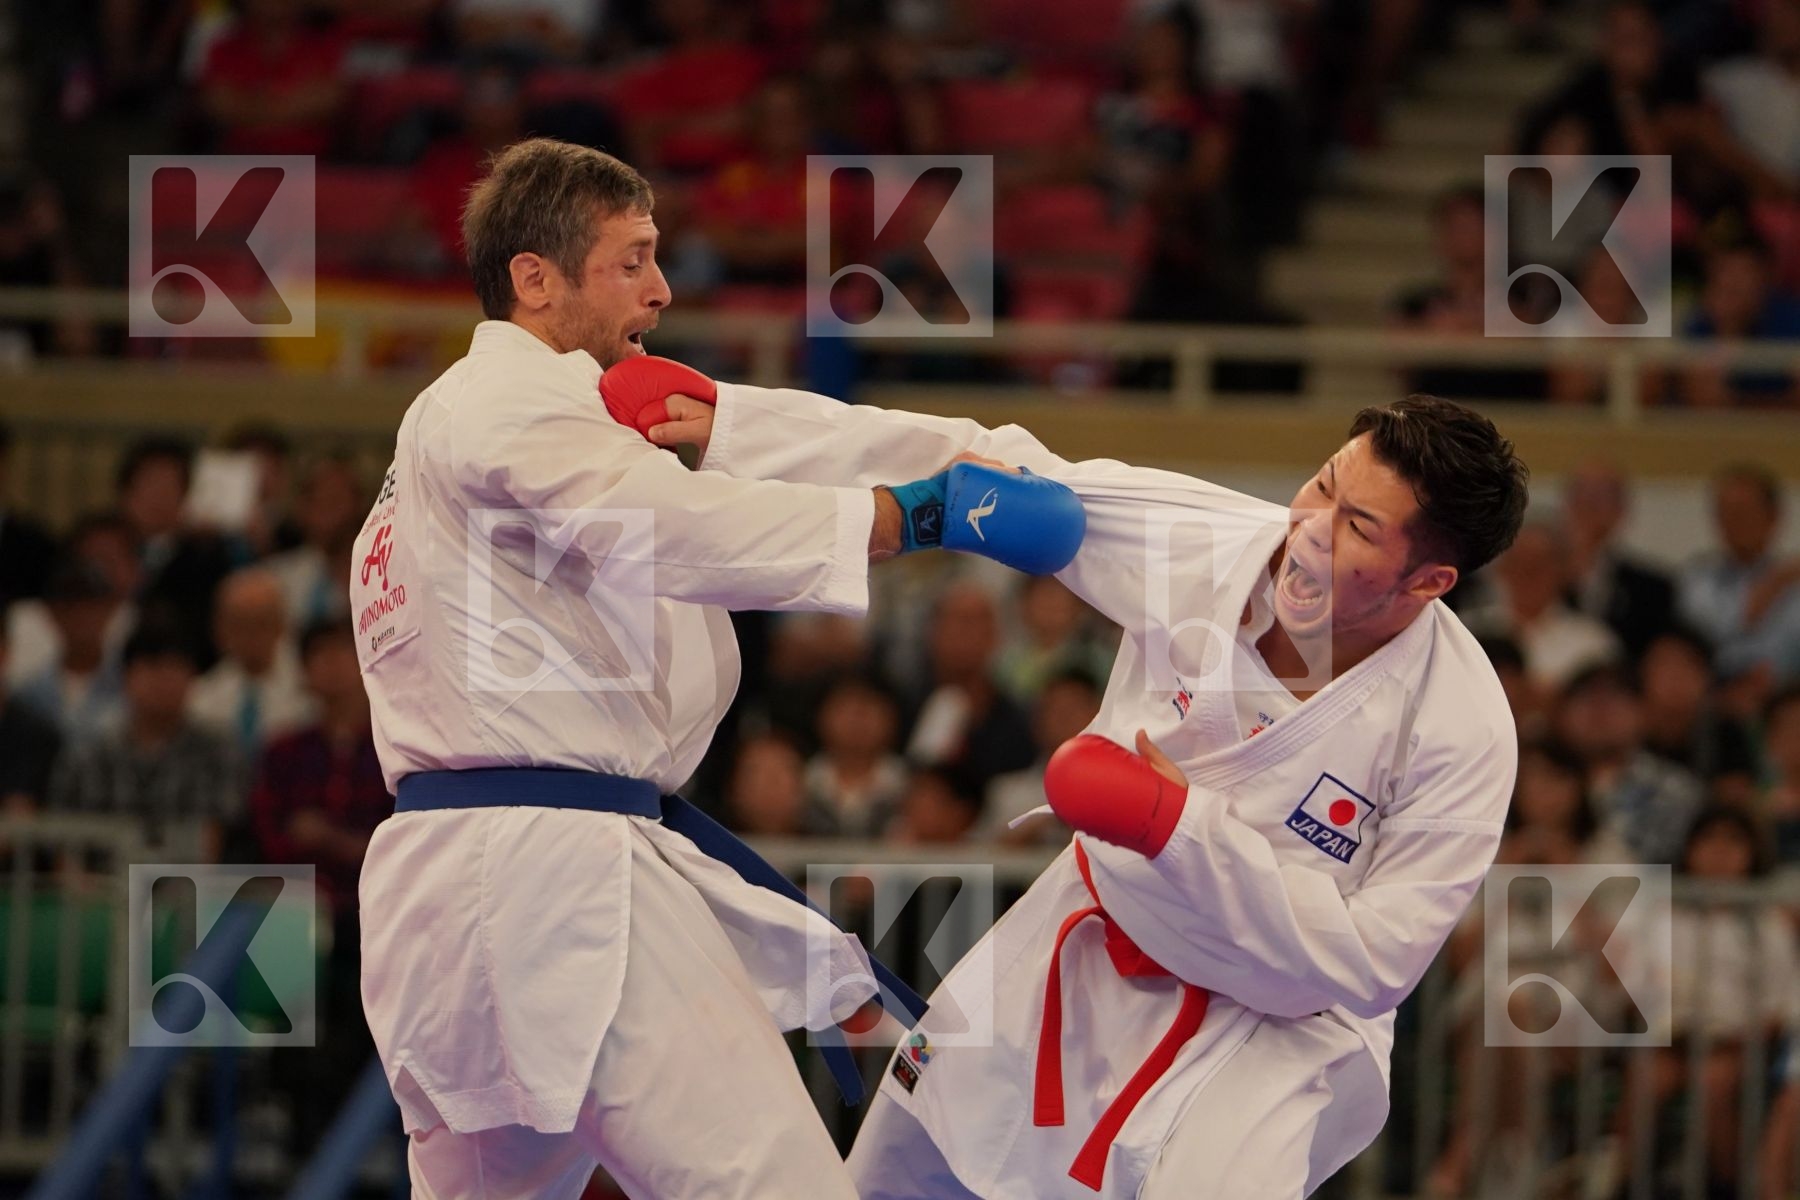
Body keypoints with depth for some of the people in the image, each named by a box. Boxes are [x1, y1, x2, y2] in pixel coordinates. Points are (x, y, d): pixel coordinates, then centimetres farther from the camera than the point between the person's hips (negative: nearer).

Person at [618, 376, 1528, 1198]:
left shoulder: (1460, 731, -28)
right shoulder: (1196, 538, -20)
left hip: (1273, 1021, -5)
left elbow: (1367, 963, -25)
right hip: (1089, 961, 5)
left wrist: (1185, 827, -33)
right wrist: (731, 425, -14)